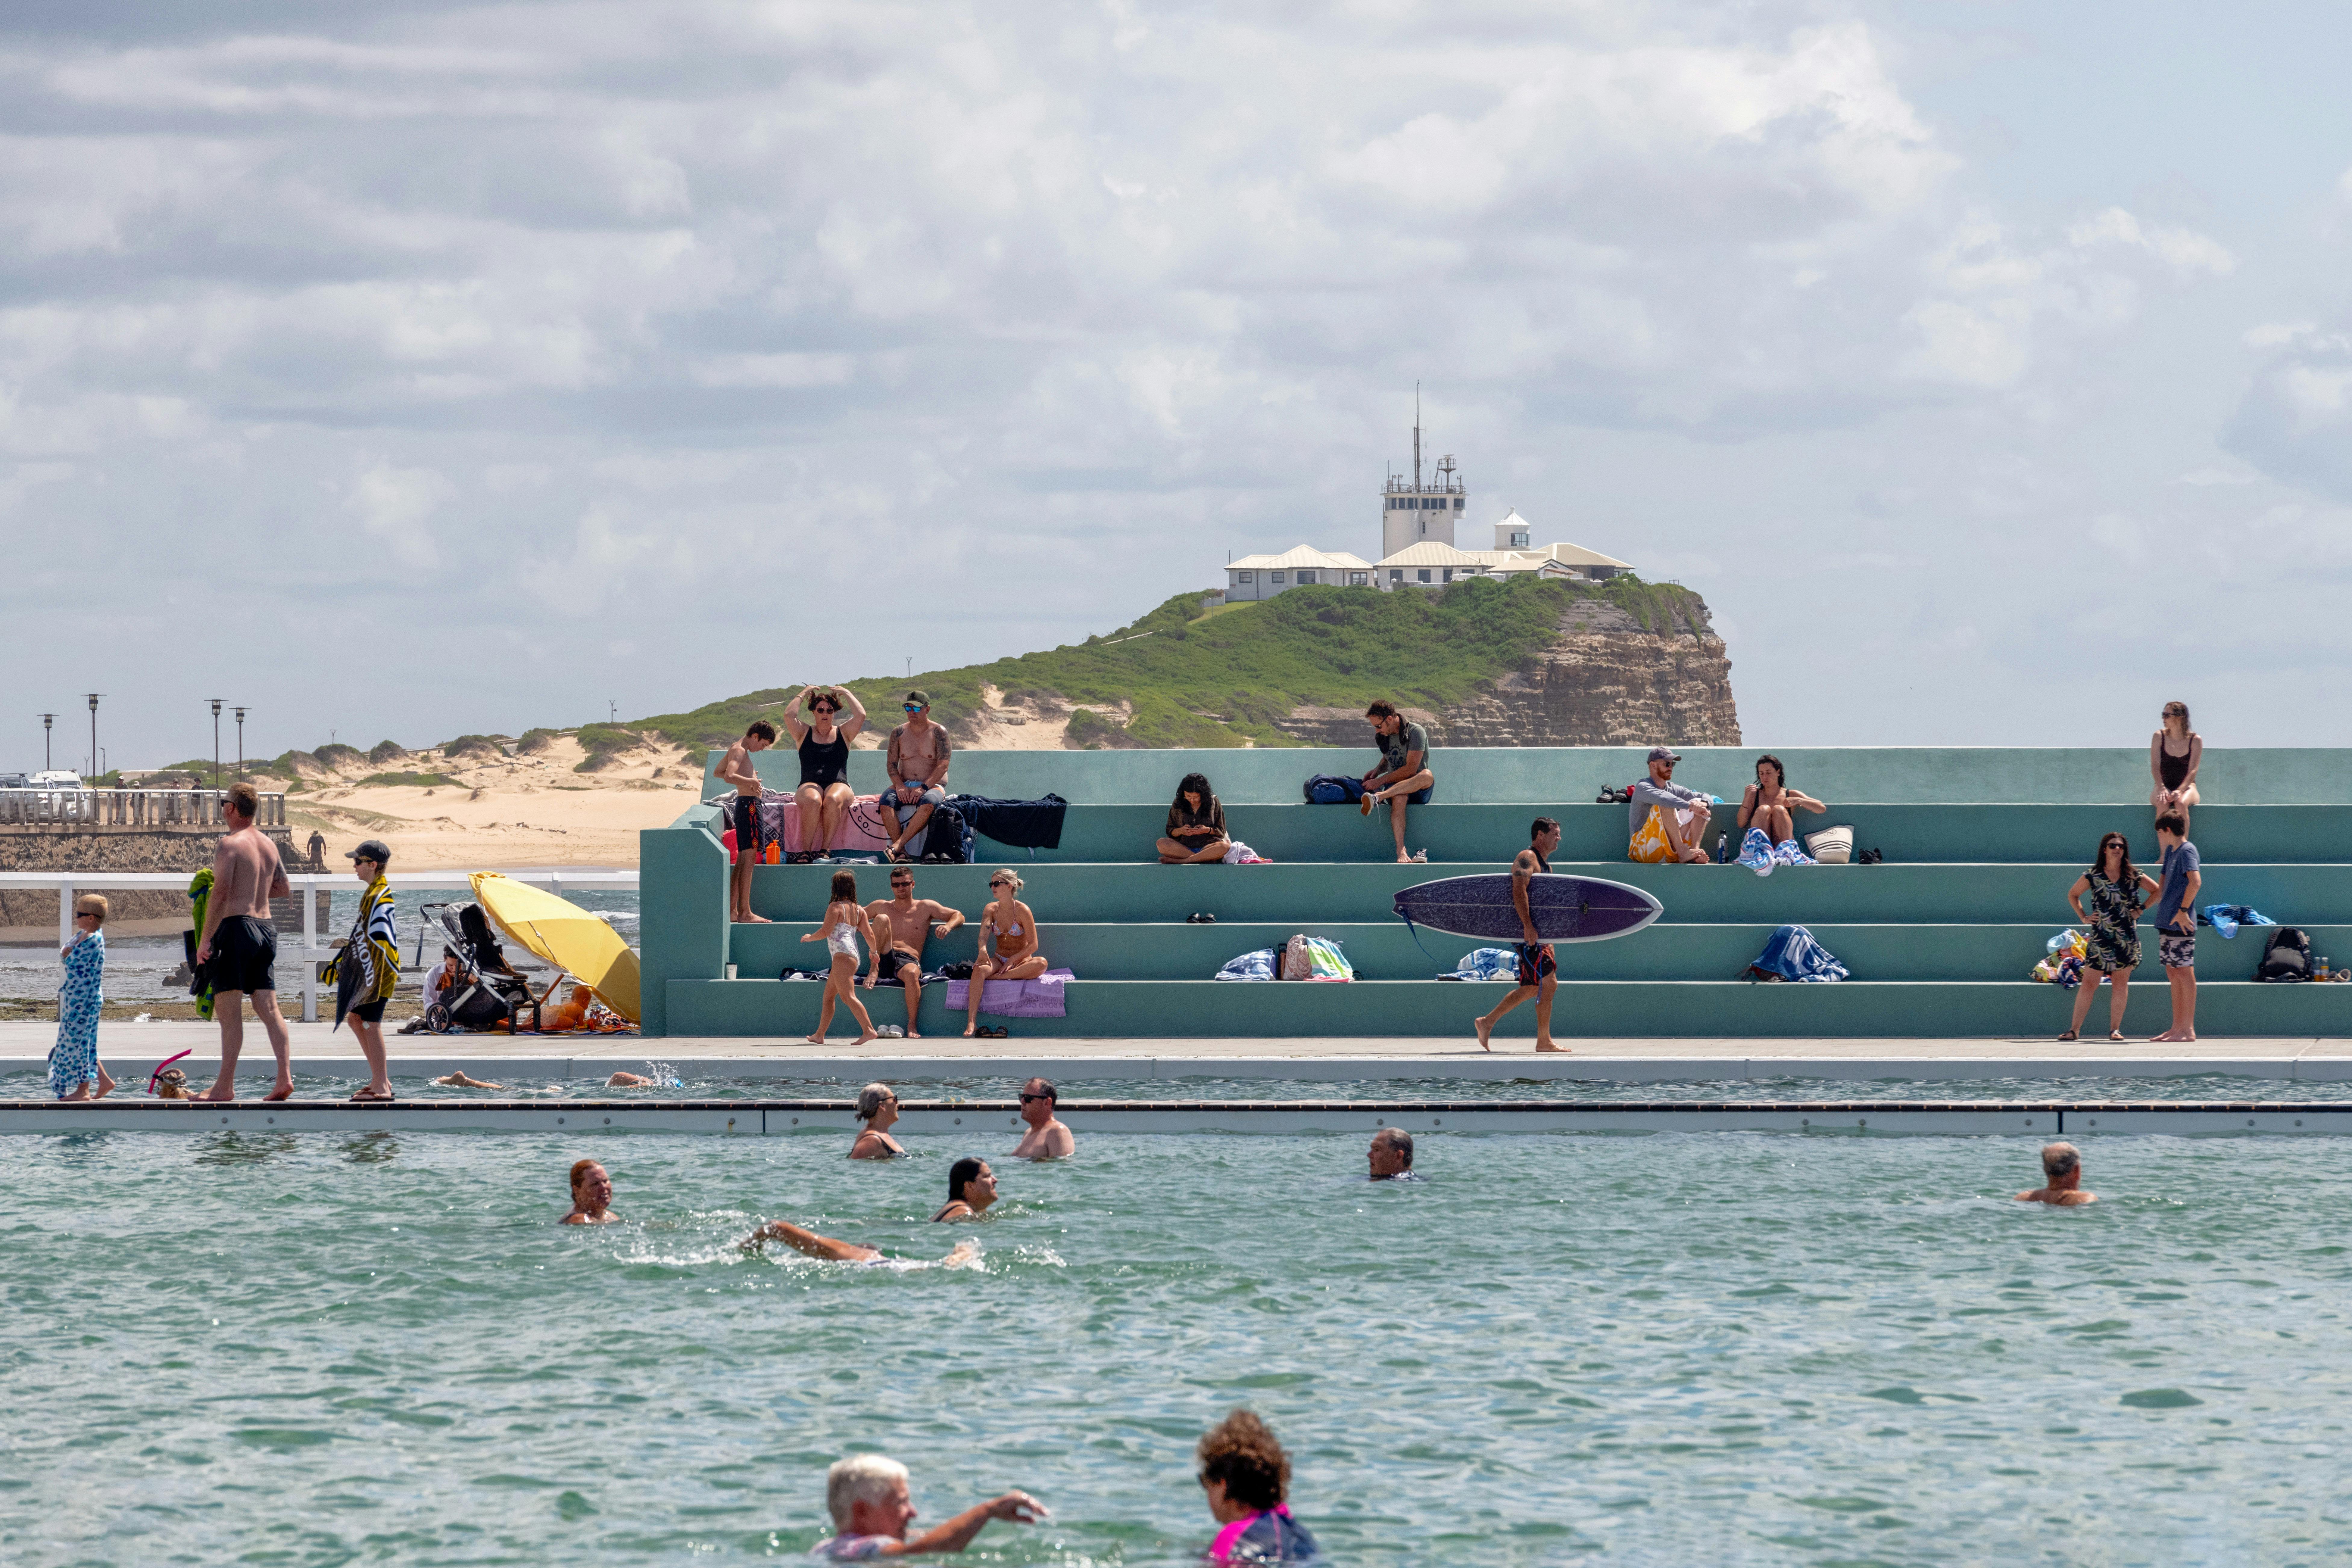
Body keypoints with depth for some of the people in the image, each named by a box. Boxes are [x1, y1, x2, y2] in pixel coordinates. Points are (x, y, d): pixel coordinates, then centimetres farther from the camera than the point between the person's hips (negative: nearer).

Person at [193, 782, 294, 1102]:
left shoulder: (230, 844, -10)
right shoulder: (269, 845, 14)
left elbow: (220, 893, -17)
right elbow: (284, 888, 25)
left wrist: (205, 939, -14)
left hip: (238, 926, -7)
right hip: (266, 928, 7)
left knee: (229, 1009, -5)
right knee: (269, 1008, 5)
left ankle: (225, 1086, -6)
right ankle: (285, 1078, -5)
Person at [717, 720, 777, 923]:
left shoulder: (736, 750, 18)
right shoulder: (740, 751, -13)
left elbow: (718, 772, 32)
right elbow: (729, 777, -29)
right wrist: (750, 781, -19)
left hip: (744, 805, 11)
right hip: (749, 805, -11)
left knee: (743, 858, 13)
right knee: (749, 857, -11)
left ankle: (733, 911, 16)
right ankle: (745, 914, -13)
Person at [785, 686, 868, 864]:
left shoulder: (843, 733, 18)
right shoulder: (804, 733, 18)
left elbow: (861, 715, 2)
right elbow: (789, 716, 1)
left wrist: (846, 693, 15)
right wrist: (804, 693, 12)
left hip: (839, 785, 0)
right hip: (810, 786, 0)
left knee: (833, 800, -37)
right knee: (813, 801, -37)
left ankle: (825, 850, -36)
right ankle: (805, 851, -37)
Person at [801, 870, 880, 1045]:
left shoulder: (836, 907, -7)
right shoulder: (859, 910, 14)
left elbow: (825, 932, -13)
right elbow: (869, 935, 11)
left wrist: (809, 937, 6)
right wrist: (875, 953, 28)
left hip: (843, 956, -9)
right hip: (854, 957, 9)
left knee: (848, 996, -18)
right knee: (828, 996, 17)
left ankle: (868, 1030, -31)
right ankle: (819, 1035, 22)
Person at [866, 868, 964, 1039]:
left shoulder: (926, 908, 14)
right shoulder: (881, 907, 20)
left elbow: (958, 916, 14)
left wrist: (948, 926, -9)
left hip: (909, 960, -2)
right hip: (884, 960, 2)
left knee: (912, 973, -40)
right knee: (882, 919, -18)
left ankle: (912, 1026, -26)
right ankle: (874, 972, -21)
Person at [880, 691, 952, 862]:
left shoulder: (938, 732, 0)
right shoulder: (899, 733, 10)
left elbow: (943, 765, -9)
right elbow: (892, 764, 5)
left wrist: (923, 788, -21)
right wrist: (900, 786, -15)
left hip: (933, 786, -3)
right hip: (904, 785, 3)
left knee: (928, 803, -39)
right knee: (886, 801, -30)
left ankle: (897, 845, -42)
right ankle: (901, 854, -36)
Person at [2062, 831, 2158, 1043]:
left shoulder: (2134, 876, 2)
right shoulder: (2093, 876, 2)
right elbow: (2073, 895, 16)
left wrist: (2141, 909, 1)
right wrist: (2083, 918, 6)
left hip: (2127, 938, 1)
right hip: (2100, 937, -1)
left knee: (2121, 984, 2)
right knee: (2089, 983, -3)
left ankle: (2115, 1030, 7)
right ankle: (2074, 1030, -2)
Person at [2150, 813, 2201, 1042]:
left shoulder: (2187, 851, -11)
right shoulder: (2171, 851, 17)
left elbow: (2195, 881, -25)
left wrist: (2183, 910, -23)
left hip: (2181, 924, -10)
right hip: (2167, 923, 10)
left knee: (2184, 972, -7)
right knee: (2173, 974, 11)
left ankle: (2188, 1030, -6)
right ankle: (2177, 1028, 16)